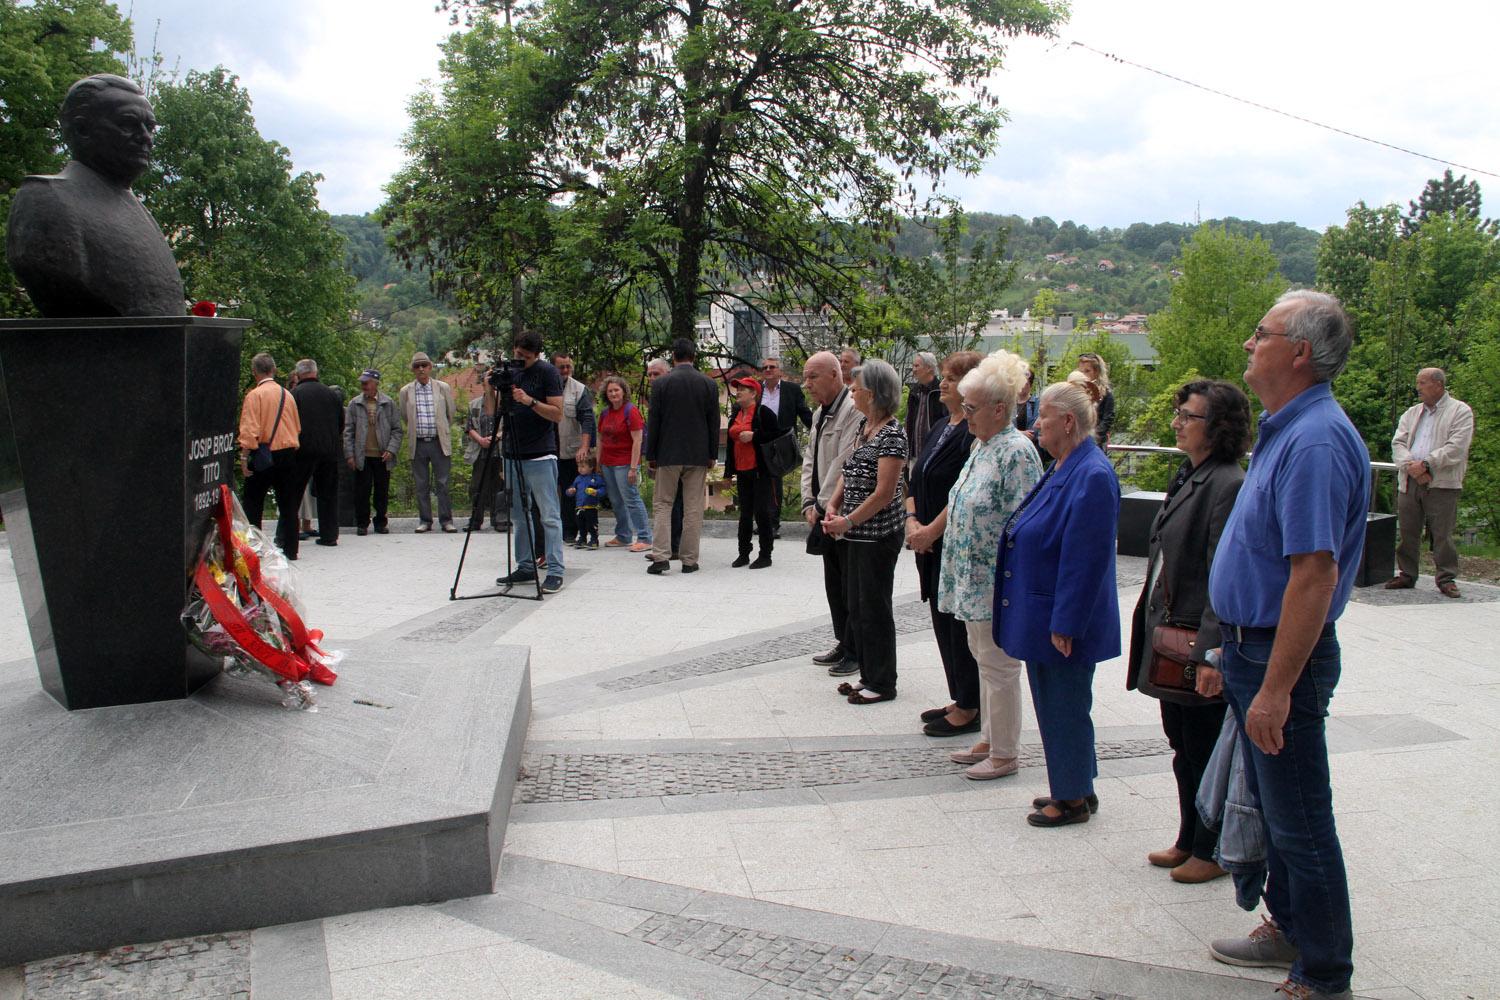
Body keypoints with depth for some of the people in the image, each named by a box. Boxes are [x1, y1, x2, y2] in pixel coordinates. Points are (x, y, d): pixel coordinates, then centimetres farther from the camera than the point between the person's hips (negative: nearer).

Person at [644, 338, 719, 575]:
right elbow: (714, 422, 3)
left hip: (668, 455, -1)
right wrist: (712, 455, 9)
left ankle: (660, 556, -3)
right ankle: (690, 560, 7)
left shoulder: (661, 383, -5)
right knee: (693, 508, 5)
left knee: (663, 504, 7)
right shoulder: (708, 383, 1)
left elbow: (653, 421, -4)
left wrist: (651, 454, 4)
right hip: (698, 456, 1)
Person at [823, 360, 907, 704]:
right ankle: (868, 675, 28)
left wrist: (848, 521, -18)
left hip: (879, 534, -9)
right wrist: (833, 505, -2)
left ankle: (882, 683, 15)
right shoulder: (864, 426, 9)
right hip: (857, 533, 9)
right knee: (856, 604, 15)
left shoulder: (892, 434, -17)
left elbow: (884, 492, -21)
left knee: (874, 607, 2)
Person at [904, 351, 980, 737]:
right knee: (944, 622, 15)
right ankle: (961, 700, 27)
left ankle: (969, 709, 12)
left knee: (960, 624, -1)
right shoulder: (941, 429, 14)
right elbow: (913, 480, 15)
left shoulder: (975, 433, -16)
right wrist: (913, 522, 0)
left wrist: (931, 530, -17)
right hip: (931, 545, 9)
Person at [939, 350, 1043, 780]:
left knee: (998, 664, 1)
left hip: (997, 581, -10)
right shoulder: (983, 445, 11)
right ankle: (989, 740, 30)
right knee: (983, 658, 17)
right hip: (973, 578, 10)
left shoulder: (1016, 451, -18)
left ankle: (1004, 755, 13)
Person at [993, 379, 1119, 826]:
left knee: (1064, 706, 4)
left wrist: (1065, 624, -22)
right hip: (1040, 615, 10)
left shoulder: (1092, 476, -21)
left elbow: (1084, 559, -23)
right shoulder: (1062, 467, 10)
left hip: (1062, 623, -10)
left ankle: (1073, 799, 19)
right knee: (1053, 703, 18)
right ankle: (1073, 787, 32)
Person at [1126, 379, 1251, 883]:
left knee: (1206, 750, 6)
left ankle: (1212, 852, 22)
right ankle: (1189, 841, 33)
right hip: (1167, 634, 9)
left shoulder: (1229, 486, -18)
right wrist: (1153, 628, 16)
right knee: (1183, 747, 19)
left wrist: (1210, 654, -23)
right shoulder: (1187, 477, 11)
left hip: (1198, 642, -9)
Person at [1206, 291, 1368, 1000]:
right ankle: (1289, 929, 39)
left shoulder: (1315, 441, -23)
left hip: (1283, 656, -10)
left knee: (1299, 821, 3)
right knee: (1272, 805, 22)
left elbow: (1315, 574, -28)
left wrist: (1276, 688, -28)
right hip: (1250, 647, 10)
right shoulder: (1284, 429, 10)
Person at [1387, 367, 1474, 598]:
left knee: (1442, 534, -4)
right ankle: (1406, 574, 17)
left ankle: (1447, 579, 5)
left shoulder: (1460, 412, 2)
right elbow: (1398, 443, 7)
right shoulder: (1411, 413, 19)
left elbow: (1456, 448, -10)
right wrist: (1411, 466, -11)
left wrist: (1425, 464, -16)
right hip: (1409, 482, 5)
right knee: (1407, 532, 7)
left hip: (1442, 483, -5)